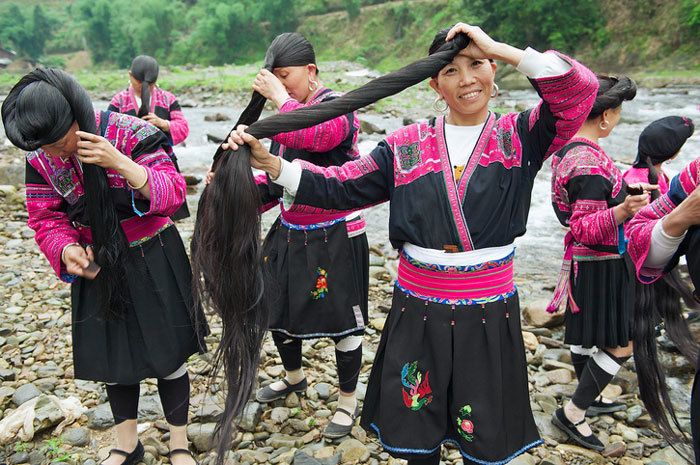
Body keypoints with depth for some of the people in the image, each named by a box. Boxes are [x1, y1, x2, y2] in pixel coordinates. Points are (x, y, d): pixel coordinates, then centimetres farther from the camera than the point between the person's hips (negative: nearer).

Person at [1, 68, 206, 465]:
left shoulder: (131, 134, -20)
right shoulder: (41, 161, -7)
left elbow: (173, 192, -23)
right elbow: (47, 219, -1)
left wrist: (121, 164, -37)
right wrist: (66, 250, -22)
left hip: (153, 261, -4)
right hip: (97, 266, 4)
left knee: (167, 355, 5)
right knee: (112, 358, 15)